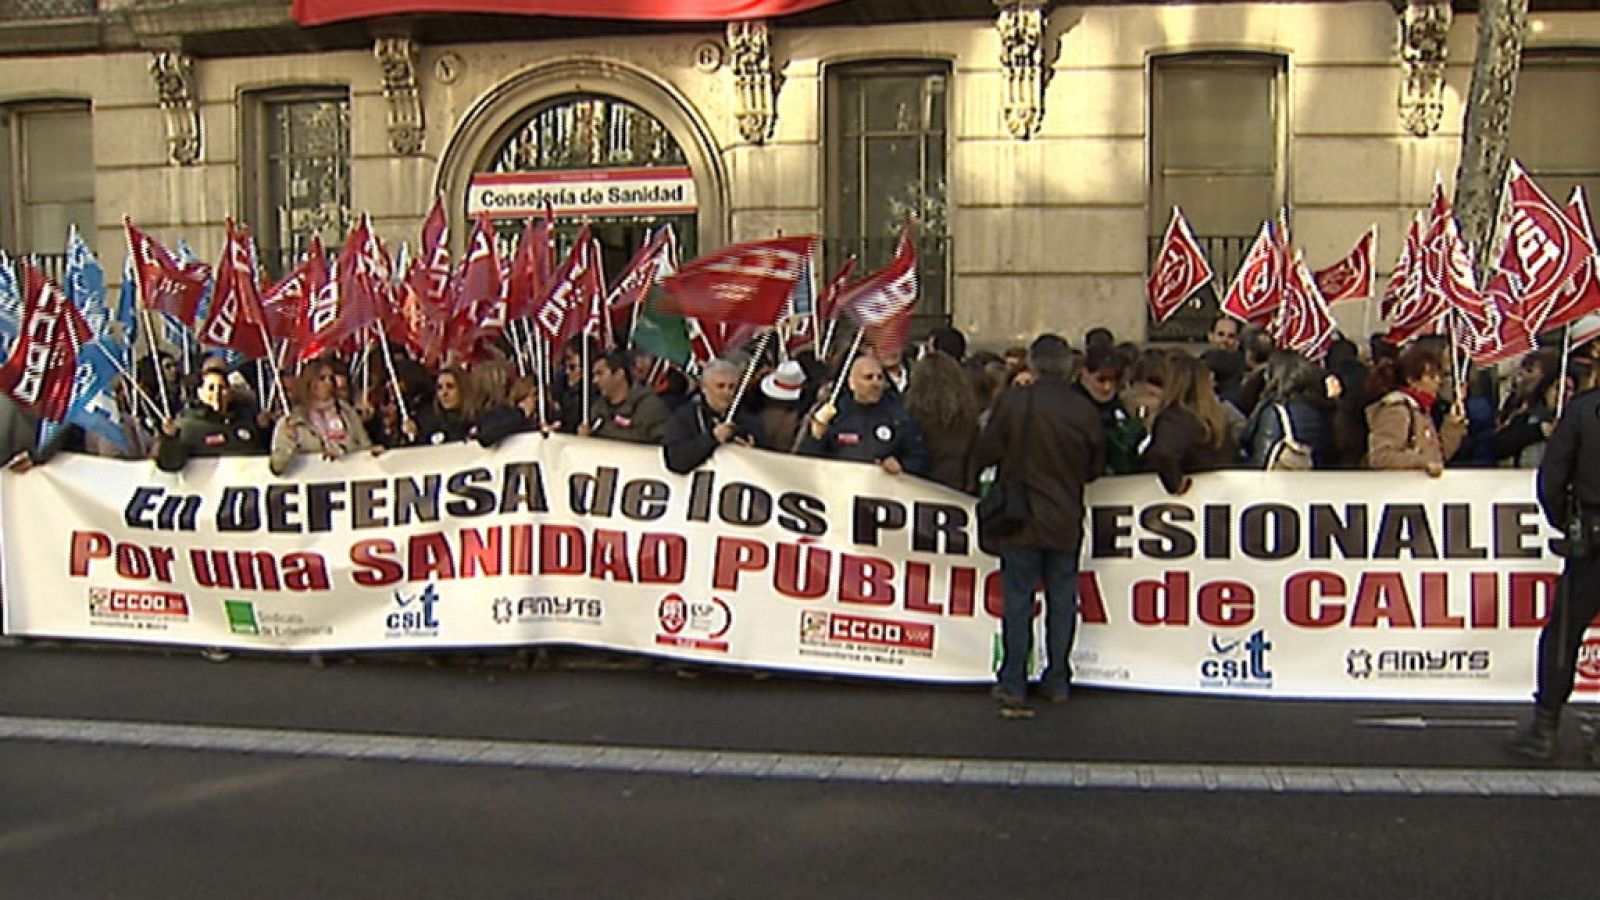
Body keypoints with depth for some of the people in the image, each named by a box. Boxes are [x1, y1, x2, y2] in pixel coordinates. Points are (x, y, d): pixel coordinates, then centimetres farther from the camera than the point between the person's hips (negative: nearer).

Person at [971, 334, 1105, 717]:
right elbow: (1096, 467, 8)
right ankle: (1057, 682, 20)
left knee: (1017, 602, 3)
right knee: (1061, 602, 12)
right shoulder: (1085, 410, -3)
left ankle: (1013, 687, 4)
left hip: (1021, 518, -2)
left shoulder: (1013, 402, -11)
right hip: (1066, 520, 2)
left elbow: (984, 455, -7)